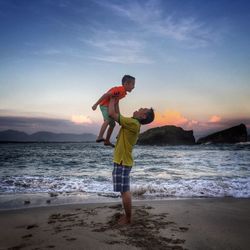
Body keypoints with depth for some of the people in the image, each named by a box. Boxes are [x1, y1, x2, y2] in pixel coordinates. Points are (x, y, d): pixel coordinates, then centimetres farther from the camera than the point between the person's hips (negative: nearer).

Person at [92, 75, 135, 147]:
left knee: (113, 124, 14)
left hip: (109, 107, 10)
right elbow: (106, 95, -27)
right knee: (108, 120, -31)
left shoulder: (123, 93, 8)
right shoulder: (119, 90, -23)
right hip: (104, 105, -10)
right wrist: (96, 104, -29)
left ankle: (107, 141, 24)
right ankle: (100, 137, -38)